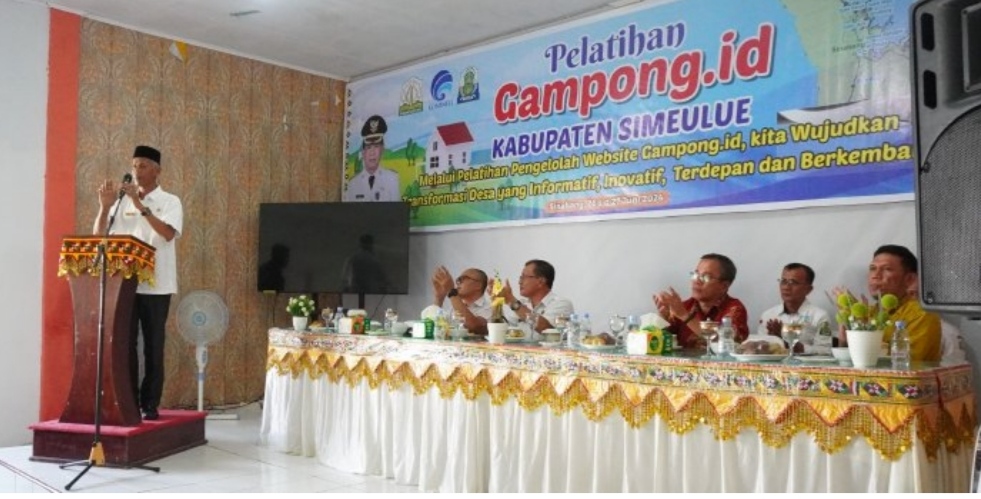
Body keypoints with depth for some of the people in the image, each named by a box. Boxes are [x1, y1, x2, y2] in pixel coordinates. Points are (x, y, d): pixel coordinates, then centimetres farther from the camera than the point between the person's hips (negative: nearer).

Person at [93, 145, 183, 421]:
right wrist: (104, 206, -9)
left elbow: (168, 233, -17)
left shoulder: (170, 201, 0)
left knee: (153, 346, 3)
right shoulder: (121, 200, 9)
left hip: (156, 284, -3)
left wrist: (140, 206, -22)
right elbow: (98, 236, 5)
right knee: (125, 344, 3)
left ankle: (150, 404, 11)